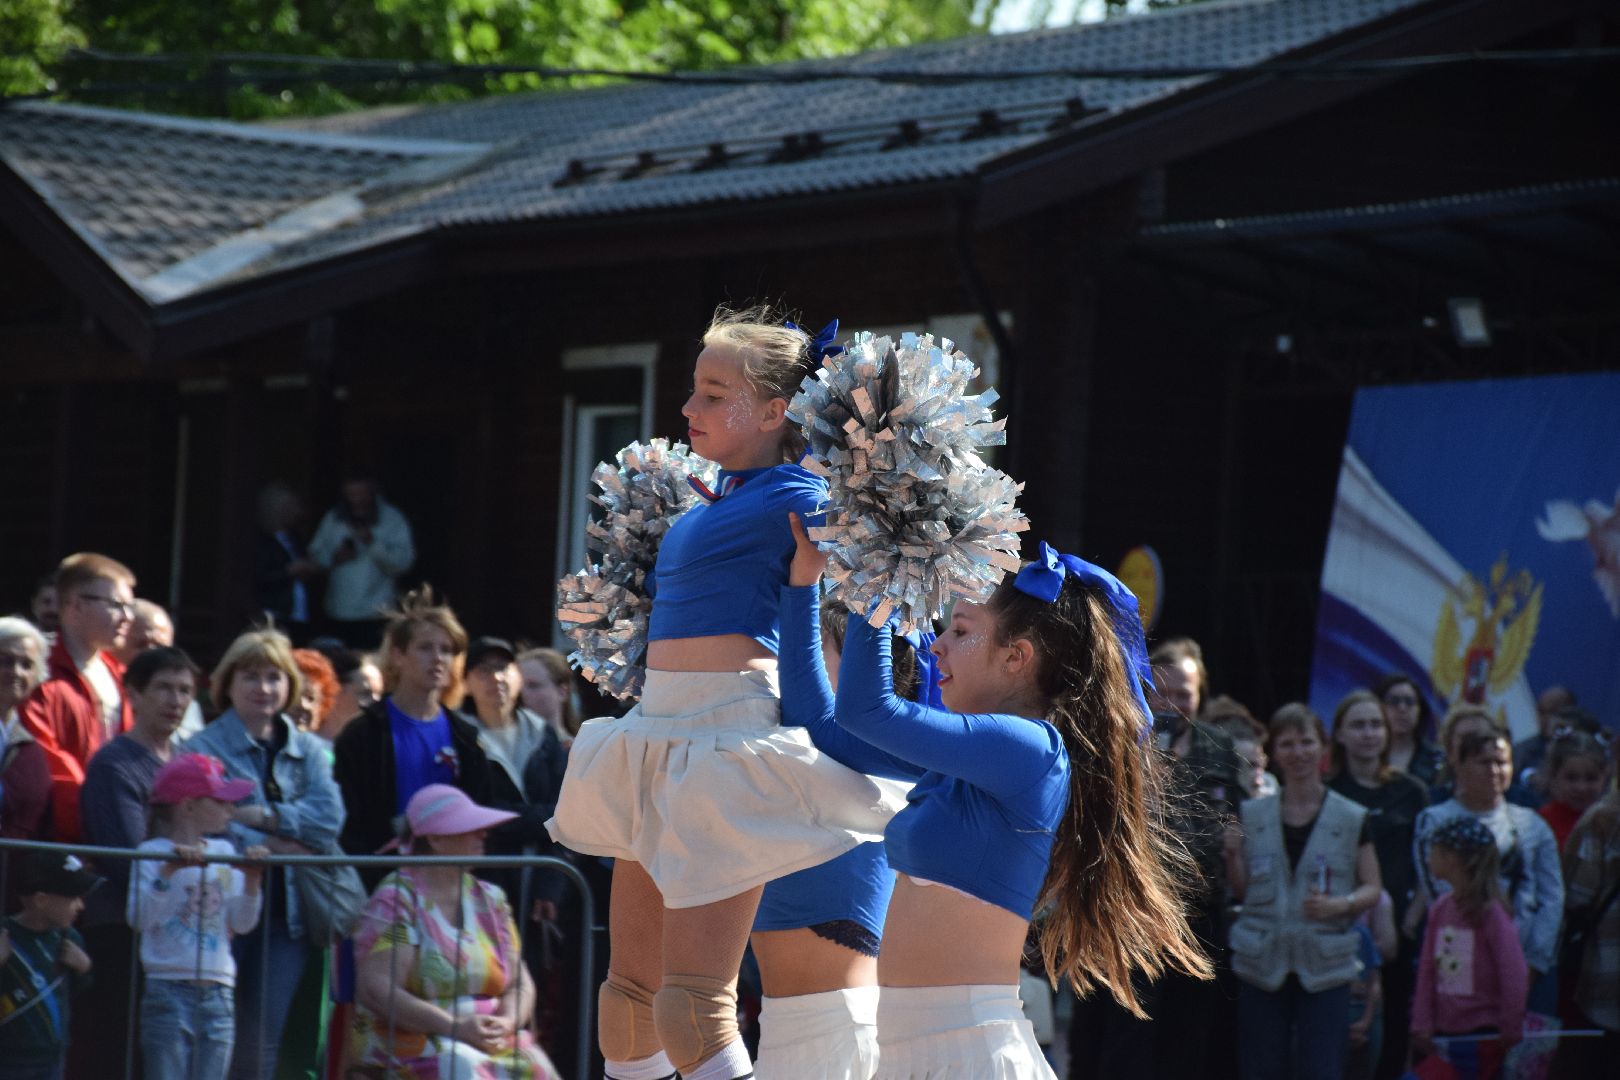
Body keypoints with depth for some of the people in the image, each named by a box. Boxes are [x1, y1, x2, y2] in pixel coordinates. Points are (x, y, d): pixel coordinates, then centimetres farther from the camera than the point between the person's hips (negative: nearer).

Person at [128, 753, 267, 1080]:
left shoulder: (223, 853, 11)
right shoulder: (154, 854, -5)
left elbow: (242, 923, 8)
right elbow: (139, 917, -19)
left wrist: (251, 881, -7)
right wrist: (168, 871, -28)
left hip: (218, 995, 5)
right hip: (169, 990, -5)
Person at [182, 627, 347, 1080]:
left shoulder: (308, 750, 13)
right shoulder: (203, 748, -1)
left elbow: (329, 817, -3)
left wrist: (258, 815, -11)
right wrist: (269, 844, -13)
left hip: (288, 910, 4)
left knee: (262, 1042, 3)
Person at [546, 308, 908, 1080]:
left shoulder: (795, 502, -9)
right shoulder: (714, 501, 16)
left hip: (734, 732, -9)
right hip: (660, 729, 9)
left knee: (691, 1003, -14)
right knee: (629, 987, 14)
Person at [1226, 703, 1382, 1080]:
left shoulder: (1351, 819, 3)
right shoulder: (1253, 816, 9)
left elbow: (1372, 888, 5)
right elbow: (1242, 890, 12)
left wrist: (1340, 905, -15)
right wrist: (1232, 854, -7)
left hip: (1326, 967, -2)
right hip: (1263, 966, 2)